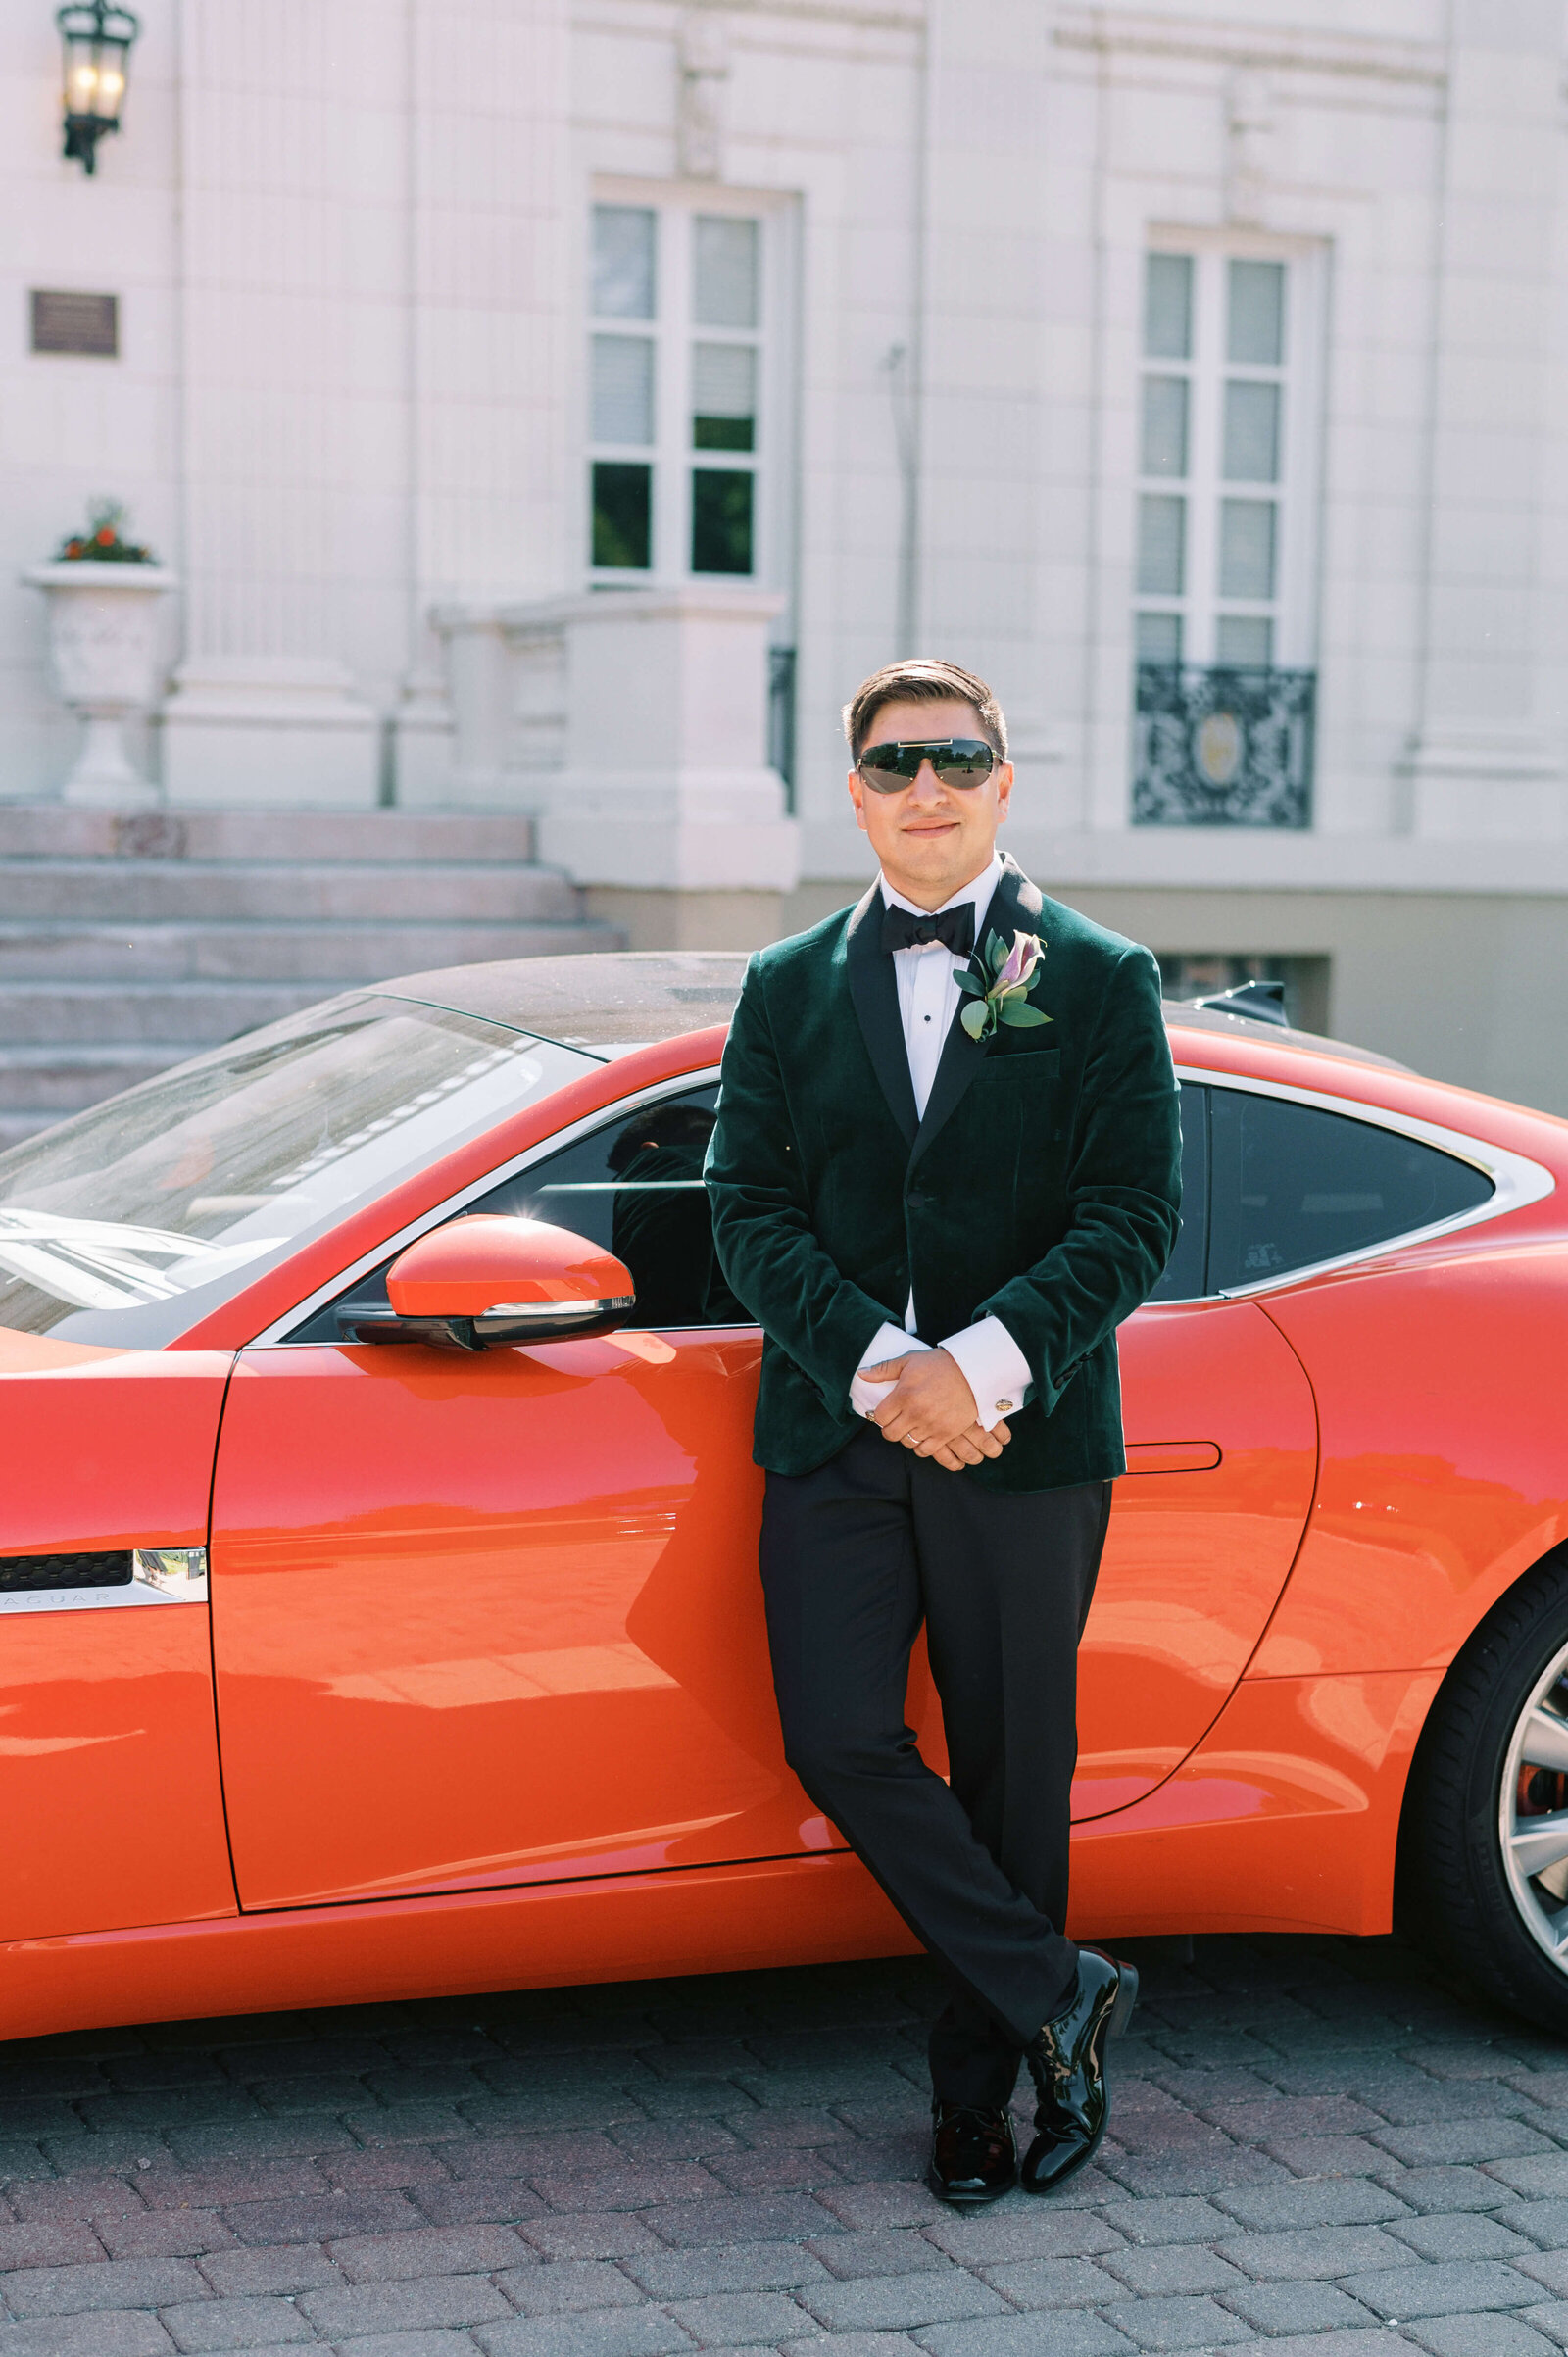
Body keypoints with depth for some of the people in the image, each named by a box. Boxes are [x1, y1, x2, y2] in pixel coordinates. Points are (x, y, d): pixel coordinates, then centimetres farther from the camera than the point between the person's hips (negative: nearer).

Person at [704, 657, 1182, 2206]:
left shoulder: (1097, 981, 3)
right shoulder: (788, 989, 10)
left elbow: (1134, 1217, -4)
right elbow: (748, 1210, 2)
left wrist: (984, 1364, -18)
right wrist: (878, 1366, -14)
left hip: (1027, 1440, -2)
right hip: (834, 1437, 2)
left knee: (1012, 1774, 5)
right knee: (840, 1742, -9)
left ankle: (979, 2086, 22)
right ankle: (1060, 1996, 9)